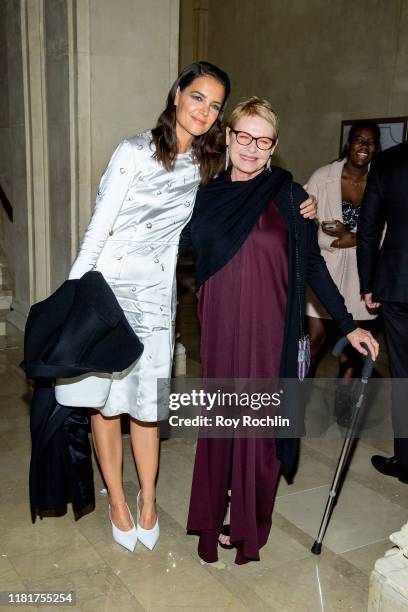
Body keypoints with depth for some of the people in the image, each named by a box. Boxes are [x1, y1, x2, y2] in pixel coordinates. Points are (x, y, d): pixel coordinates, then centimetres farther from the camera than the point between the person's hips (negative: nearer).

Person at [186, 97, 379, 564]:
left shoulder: (289, 196, -3)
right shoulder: (207, 196, 6)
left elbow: (313, 266, 0)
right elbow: (193, 258, 17)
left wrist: (348, 325, -1)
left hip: (268, 328, -2)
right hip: (220, 328, 3)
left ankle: (247, 524, 26)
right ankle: (217, 511, 30)